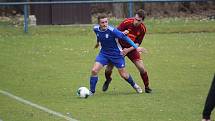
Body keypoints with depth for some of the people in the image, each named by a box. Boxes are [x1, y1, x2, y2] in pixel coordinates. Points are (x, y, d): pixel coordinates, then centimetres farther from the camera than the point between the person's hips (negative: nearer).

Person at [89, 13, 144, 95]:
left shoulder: (112, 30, -27)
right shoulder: (96, 29, -11)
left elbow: (124, 37, -22)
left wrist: (136, 47, -23)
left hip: (116, 54, -3)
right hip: (104, 54, 4)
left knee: (123, 75, 7)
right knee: (94, 70, -15)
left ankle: (134, 85, 37)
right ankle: (91, 91, 0)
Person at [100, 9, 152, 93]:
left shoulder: (142, 29, -14)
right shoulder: (127, 22, -21)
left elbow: (137, 43, -9)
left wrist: (128, 50, -23)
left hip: (131, 48, 1)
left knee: (142, 68, -13)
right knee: (108, 69, -5)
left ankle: (147, 87, 9)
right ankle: (108, 80, 31)